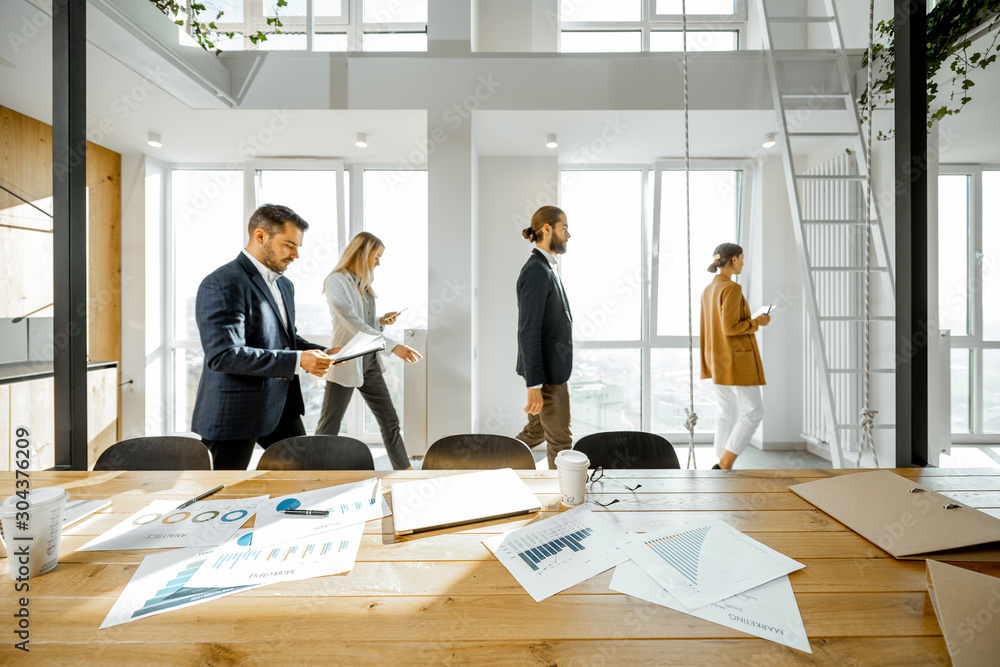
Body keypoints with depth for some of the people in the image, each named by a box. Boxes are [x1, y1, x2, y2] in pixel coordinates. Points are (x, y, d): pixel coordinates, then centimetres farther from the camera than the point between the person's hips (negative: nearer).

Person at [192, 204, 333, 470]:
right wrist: (297, 360, -28)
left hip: (283, 406, 8)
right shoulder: (222, 284, -16)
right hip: (236, 412, -8)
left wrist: (321, 353, 4)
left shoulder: (284, 285, 14)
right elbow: (224, 355, -25)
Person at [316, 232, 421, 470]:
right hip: (346, 364, -7)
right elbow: (353, 324, -22)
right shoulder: (336, 281, -11)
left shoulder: (363, 284, 12)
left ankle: (404, 468, 21)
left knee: (390, 422, 11)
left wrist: (382, 321, -2)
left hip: (369, 362, 8)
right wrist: (393, 346, -26)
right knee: (328, 431, 2)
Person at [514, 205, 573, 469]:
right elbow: (528, 331, -23)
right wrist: (534, 385, -23)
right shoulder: (536, 270, -19)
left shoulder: (546, 268, 12)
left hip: (553, 367, 10)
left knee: (535, 432, 20)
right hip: (547, 372, -10)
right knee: (560, 439, 7)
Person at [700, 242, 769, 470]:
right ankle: (724, 465, -1)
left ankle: (722, 465, 18)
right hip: (738, 359, -9)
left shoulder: (708, 291, 10)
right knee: (753, 412, 1)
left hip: (718, 360, 9)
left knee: (728, 412, 15)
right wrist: (757, 322, -7)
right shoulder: (732, 288, -18)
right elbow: (729, 328, -22)